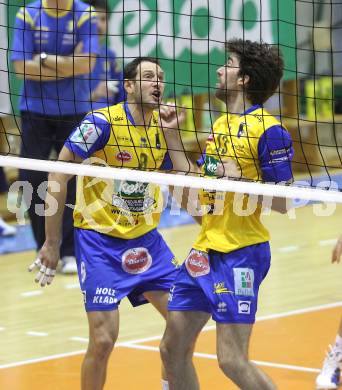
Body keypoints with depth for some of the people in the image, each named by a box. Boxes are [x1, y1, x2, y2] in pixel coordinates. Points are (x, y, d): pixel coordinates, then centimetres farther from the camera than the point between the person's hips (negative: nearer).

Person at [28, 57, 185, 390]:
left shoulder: (162, 125, 2)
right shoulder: (102, 122, -16)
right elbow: (57, 176, -15)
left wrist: (173, 133, -8)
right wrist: (52, 243, -15)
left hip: (145, 238, 6)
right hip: (99, 240, -6)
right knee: (103, 340, -12)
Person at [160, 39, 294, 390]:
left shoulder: (268, 130, -12)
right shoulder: (221, 124, 14)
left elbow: (281, 202, -13)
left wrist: (241, 180, -27)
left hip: (240, 255, -9)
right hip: (205, 251, 9)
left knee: (232, 360, -11)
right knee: (173, 349, 11)